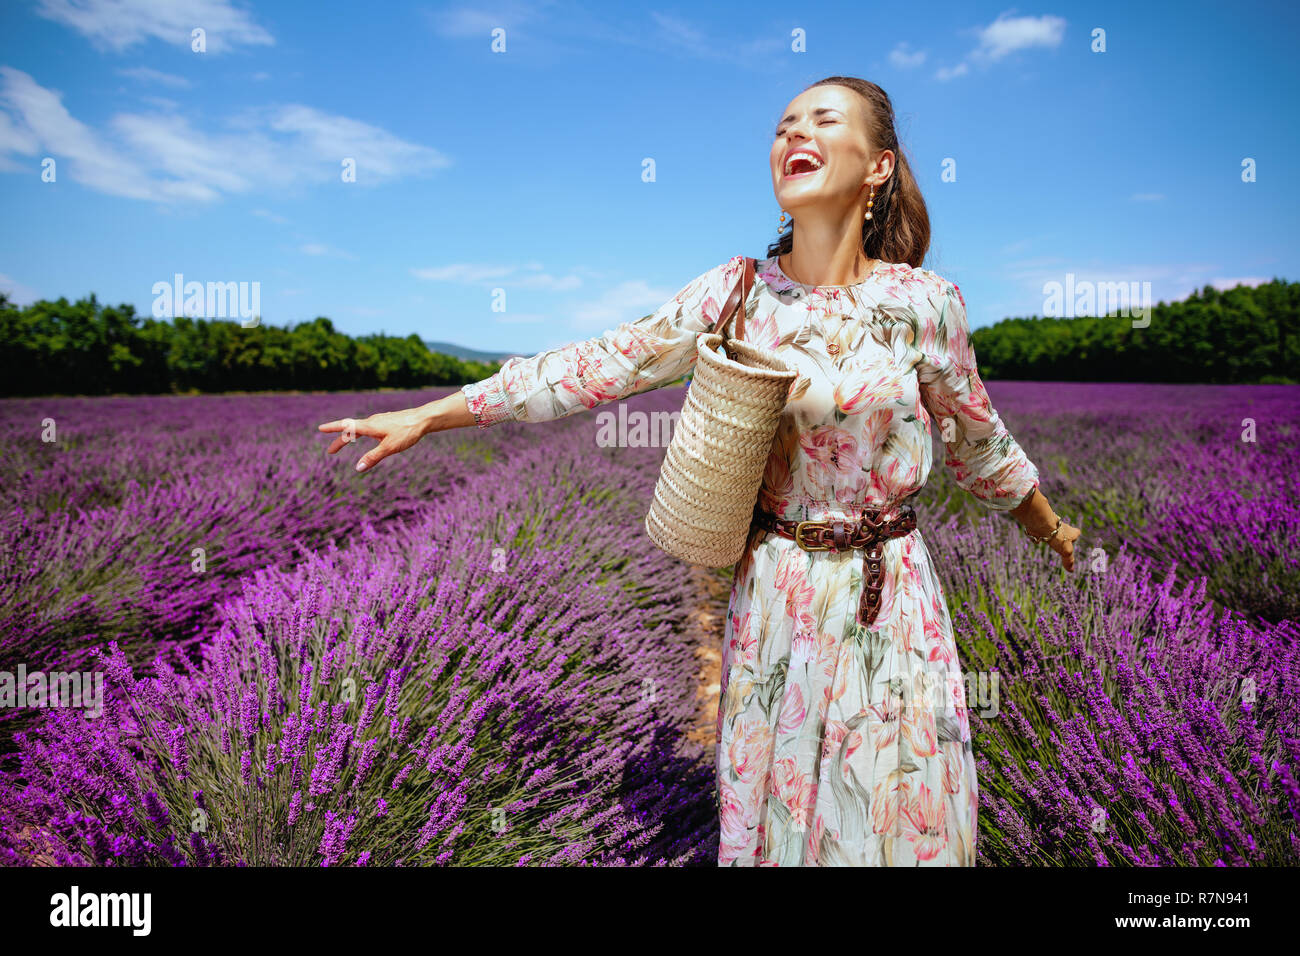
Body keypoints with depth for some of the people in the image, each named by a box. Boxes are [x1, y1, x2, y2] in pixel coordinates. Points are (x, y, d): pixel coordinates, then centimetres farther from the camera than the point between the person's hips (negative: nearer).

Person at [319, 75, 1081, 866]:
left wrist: (1054, 533, 23)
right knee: (768, 807, 15)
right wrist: (425, 417, -4)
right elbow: (599, 367, -4)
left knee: (900, 815, 11)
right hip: (774, 595, 1)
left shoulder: (926, 302, -7)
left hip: (890, 599, 0)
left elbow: (979, 445, 8)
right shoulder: (734, 291, -5)